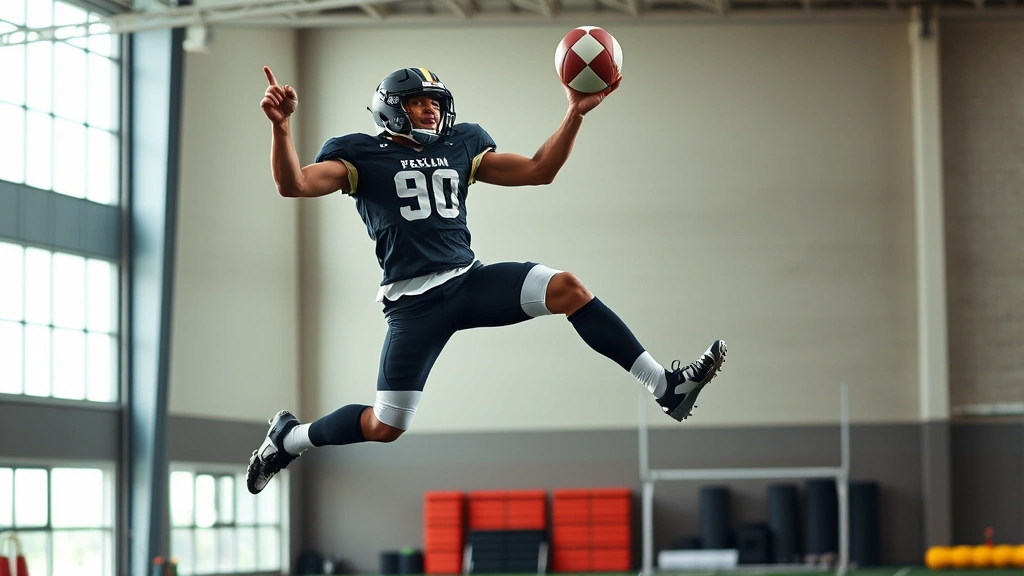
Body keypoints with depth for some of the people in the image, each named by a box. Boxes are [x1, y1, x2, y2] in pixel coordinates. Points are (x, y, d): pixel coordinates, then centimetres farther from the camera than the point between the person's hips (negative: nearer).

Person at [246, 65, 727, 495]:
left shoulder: (461, 145, 14)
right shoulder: (361, 155, 0)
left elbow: (538, 171, 13)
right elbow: (294, 185, -15)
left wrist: (576, 113, 2)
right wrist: (281, 126, -33)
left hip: (470, 279, 4)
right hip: (413, 302, -4)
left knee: (567, 288, -19)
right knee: (384, 427, -5)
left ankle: (666, 387, -18)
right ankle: (289, 438, 24)